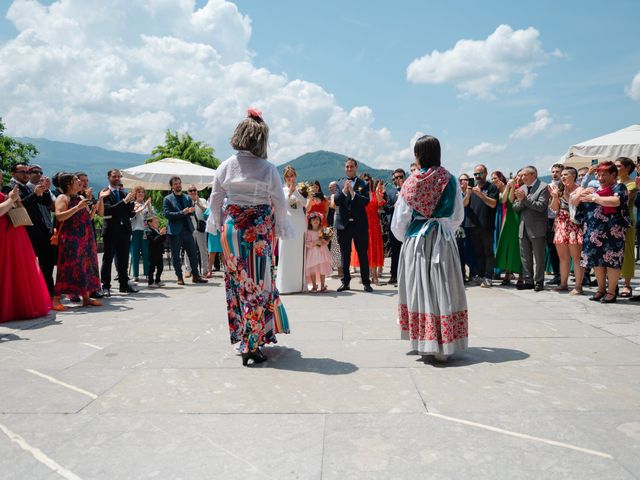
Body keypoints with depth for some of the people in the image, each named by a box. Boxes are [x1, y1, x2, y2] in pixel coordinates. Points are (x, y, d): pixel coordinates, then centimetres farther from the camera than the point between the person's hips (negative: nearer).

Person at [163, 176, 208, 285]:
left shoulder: (187, 198, 14)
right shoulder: (167, 199, 0)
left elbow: (192, 212, 13)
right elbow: (167, 214, -11)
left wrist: (191, 211, -12)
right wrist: (182, 213, -20)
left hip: (187, 230, 4)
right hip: (175, 231, -4)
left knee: (193, 254, 4)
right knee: (176, 256, 3)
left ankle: (196, 276, 12)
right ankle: (180, 277, 12)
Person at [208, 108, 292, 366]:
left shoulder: (226, 166, -1)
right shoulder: (268, 169, -9)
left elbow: (216, 199, 4)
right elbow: (279, 203, -5)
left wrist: (217, 224, 19)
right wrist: (280, 227, 10)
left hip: (231, 229, 3)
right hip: (259, 229, -3)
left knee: (237, 280, 16)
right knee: (256, 283, 3)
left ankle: (240, 333, 30)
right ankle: (251, 345, 5)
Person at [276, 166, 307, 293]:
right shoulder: (282, 190, 6)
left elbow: (304, 202, -3)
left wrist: (295, 191, -9)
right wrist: (290, 191, -11)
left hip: (300, 223, 3)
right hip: (287, 222, -3)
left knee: (299, 254, 5)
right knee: (286, 253, -5)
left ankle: (298, 284, 11)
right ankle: (285, 284, -2)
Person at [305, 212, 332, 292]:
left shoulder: (323, 230, 6)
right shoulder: (308, 232, -3)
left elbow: (327, 241, 7)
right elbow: (306, 243, -9)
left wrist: (324, 242, -13)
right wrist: (314, 243, -19)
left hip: (322, 252, 2)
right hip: (312, 252, -2)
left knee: (323, 269, 2)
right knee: (312, 270, -3)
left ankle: (322, 286, 12)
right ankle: (314, 286, 9)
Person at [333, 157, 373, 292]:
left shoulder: (363, 184, 3)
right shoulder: (340, 184, 9)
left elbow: (366, 201, -10)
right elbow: (336, 201, -3)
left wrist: (353, 193, -19)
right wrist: (344, 191, -17)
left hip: (360, 224, -2)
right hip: (343, 224, 2)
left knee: (363, 254, 2)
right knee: (345, 254, 9)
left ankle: (366, 282, 8)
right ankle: (345, 282, 18)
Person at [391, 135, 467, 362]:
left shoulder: (412, 182, -4)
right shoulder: (450, 180, 0)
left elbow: (399, 221, 0)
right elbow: (458, 216, 8)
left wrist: (406, 238, 18)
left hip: (416, 241, -1)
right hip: (444, 240, 1)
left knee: (419, 288, 8)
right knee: (443, 288, 4)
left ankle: (423, 342, 14)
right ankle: (444, 345, 6)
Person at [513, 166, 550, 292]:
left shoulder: (543, 187, -7)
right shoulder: (522, 188, 13)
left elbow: (541, 206, -17)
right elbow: (515, 207, 8)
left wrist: (525, 199, -19)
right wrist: (521, 200, -12)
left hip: (537, 228, -7)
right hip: (523, 228, 7)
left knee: (539, 257, 2)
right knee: (525, 257, 10)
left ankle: (539, 282, 10)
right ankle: (528, 281, 19)